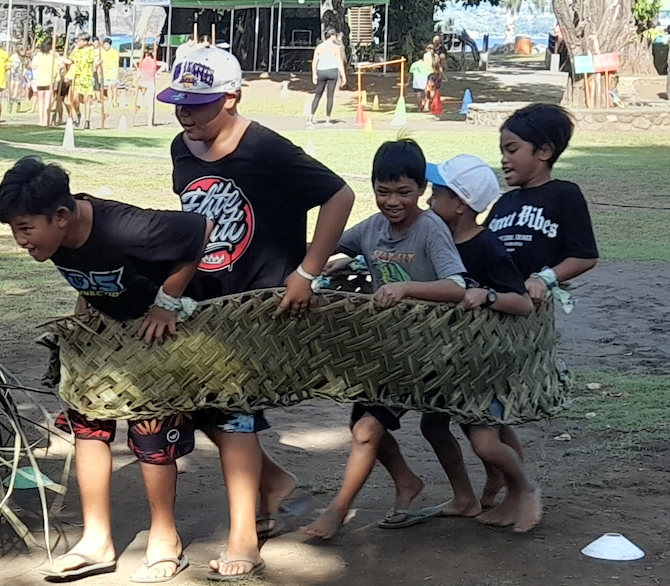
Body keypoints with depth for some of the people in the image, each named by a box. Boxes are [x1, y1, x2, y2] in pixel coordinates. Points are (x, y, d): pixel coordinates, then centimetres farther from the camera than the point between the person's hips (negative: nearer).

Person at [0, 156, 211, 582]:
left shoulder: (125, 230, -39)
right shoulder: (55, 234, -17)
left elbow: (200, 231, -27)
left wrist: (167, 301, -21)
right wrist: (87, 301, -6)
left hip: (159, 328, -7)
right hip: (105, 326, 7)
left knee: (152, 430, -2)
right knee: (87, 422, 3)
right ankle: (97, 541, 13)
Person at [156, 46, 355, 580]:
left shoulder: (268, 154, -19)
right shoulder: (183, 150, 2)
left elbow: (340, 197, -16)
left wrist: (307, 273, -17)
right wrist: (178, 287, 16)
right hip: (203, 300, 7)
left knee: (233, 409, -8)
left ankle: (244, 540, 3)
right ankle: (275, 483, 32)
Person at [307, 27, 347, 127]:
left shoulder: (319, 47, 8)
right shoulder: (336, 47, -4)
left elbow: (314, 61, 0)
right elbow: (340, 62, -7)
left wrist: (314, 75, 0)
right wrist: (343, 76, -4)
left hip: (321, 72, 3)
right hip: (332, 71, -3)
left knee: (317, 95, 11)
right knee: (330, 96, 2)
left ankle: (311, 118, -1)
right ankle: (328, 119, 4)